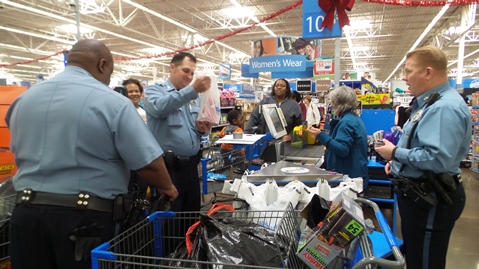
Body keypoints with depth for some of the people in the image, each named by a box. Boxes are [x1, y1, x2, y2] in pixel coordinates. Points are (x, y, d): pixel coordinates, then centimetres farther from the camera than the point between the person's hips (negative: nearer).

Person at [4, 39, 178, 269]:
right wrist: (167, 187, 4)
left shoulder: (24, 99, 6)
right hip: (86, 218, -5)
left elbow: (18, 151, 20)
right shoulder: (112, 102, -14)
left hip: (27, 213, 6)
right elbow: (149, 164, -16)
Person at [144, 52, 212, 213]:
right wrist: (192, 89, -32)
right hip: (167, 166, -5)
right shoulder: (155, 90, -1)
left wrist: (204, 130, -8)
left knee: (193, 213, 16)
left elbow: (201, 130, 16)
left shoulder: (196, 98, 13)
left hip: (191, 166, 6)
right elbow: (159, 107, -25)